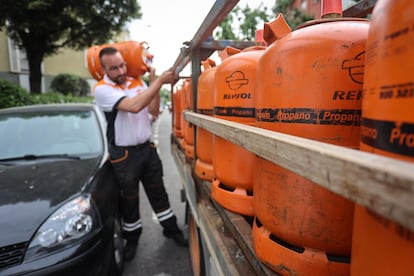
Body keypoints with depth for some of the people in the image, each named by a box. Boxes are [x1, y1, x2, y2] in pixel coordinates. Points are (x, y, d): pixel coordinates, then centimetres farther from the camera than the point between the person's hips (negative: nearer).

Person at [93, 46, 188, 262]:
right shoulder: (102, 90, -15)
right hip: (123, 155, -5)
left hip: (147, 148, 5)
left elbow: (153, 111, 0)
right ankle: (132, 238, 34)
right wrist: (160, 81, -28)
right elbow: (134, 106, -31)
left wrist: (153, 83, -9)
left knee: (158, 192, 16)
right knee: (129, 199, 12)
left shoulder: (137, 82, 5)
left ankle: (171, 229, 34)